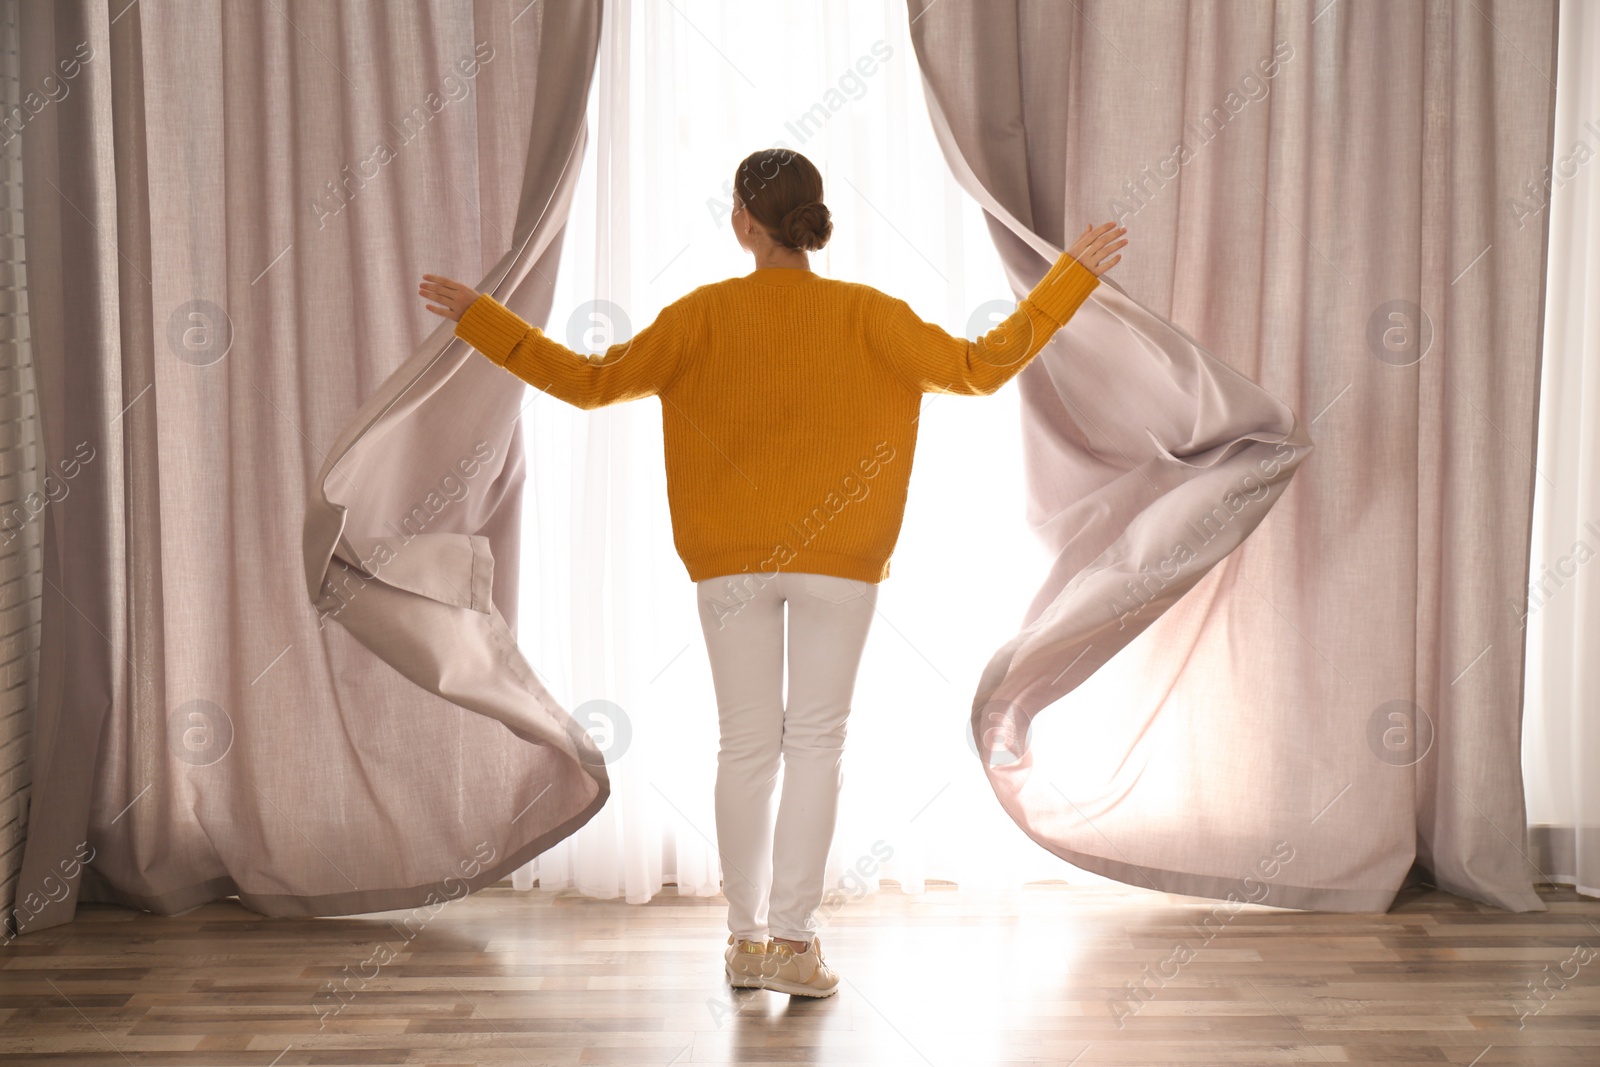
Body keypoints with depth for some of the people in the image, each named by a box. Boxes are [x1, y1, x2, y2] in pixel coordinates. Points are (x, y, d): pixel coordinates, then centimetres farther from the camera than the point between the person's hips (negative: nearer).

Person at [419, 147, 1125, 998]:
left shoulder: (704, 315, -6)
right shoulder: (865, 315, -6)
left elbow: (588, 381, -5)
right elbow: (982, 368, -6)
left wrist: (478, 317, 4)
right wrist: (1071, 277, 3)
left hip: (730, 561, 1)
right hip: (835, 558, -1)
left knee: (746, 746, 8)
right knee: (816, 743, 4)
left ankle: (746, 940, 14)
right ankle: (790, 941, 0)